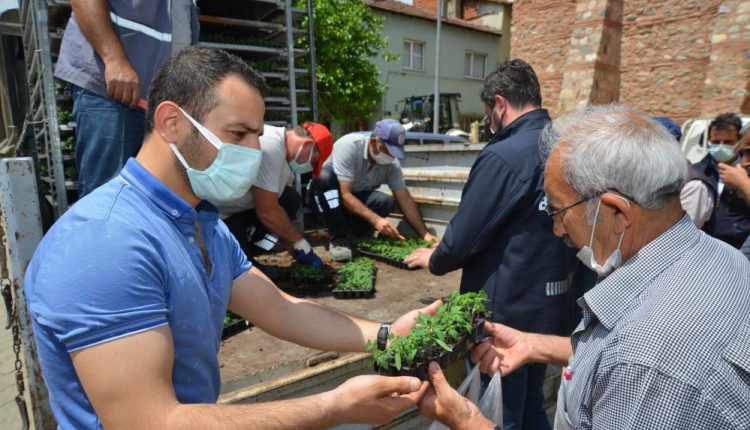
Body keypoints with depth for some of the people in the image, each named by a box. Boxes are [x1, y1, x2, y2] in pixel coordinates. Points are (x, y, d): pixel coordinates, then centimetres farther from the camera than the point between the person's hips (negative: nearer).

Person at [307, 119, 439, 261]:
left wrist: (425, 234, -18)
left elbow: (405, 199, -11)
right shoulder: (349, 146, -30)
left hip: (357, 199, 4)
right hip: (323, 198, -3)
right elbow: (345, 195, -34)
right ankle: (338, 238, -27)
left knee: (386, 202, -25)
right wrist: (375, 220, -43)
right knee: (325, 176, -37)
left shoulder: (392, 163, -14)